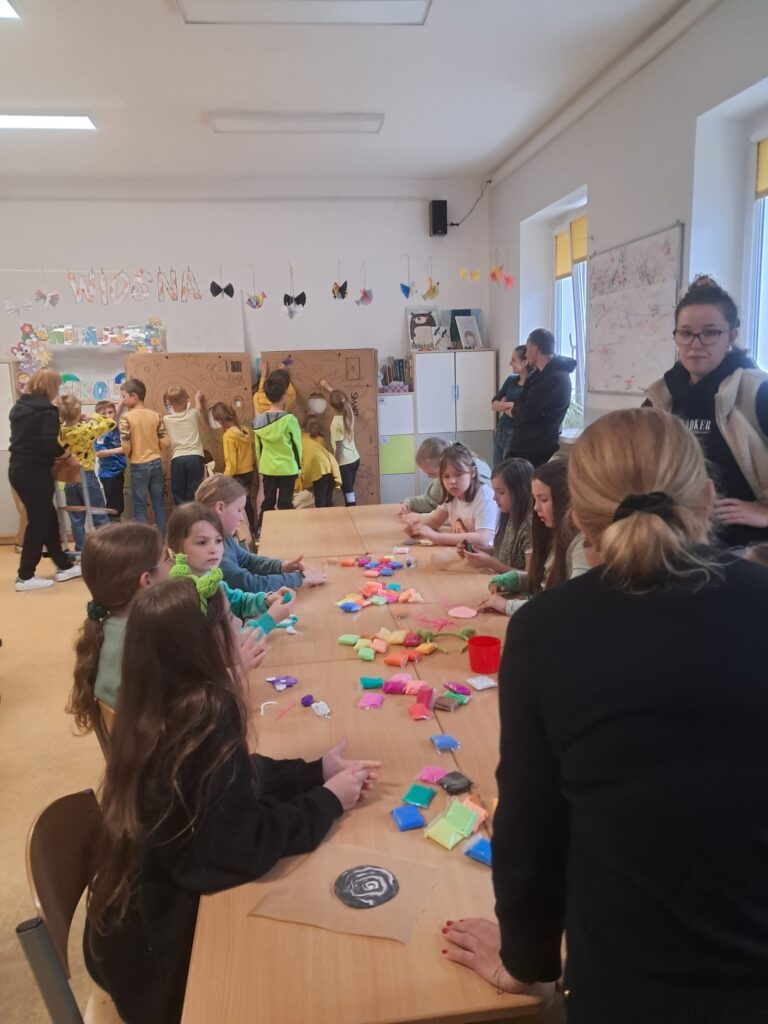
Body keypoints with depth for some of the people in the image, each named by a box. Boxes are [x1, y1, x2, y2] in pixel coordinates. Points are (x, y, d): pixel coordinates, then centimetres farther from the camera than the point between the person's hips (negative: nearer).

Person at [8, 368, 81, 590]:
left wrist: (54, 453, 13)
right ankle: (25, 577, 8)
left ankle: (64, 566, 24)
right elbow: (49, 444, -22)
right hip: (35, 473, -9)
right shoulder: (46, 410, -13)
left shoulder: (19, 407, 13)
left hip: (18, 469, 9)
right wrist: (64, 453, -3)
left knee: (48, 518, 16)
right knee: (39, 523, 2)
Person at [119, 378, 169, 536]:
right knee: (159, 504, 10)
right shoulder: (155, 415, 1)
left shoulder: (126, 417, -11)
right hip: (156, 463, 4)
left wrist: (129, 455, 6)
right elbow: (164, 441, 0)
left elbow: (125, 446, -15)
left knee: (140, 507, 4)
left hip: (139, 465, -4)